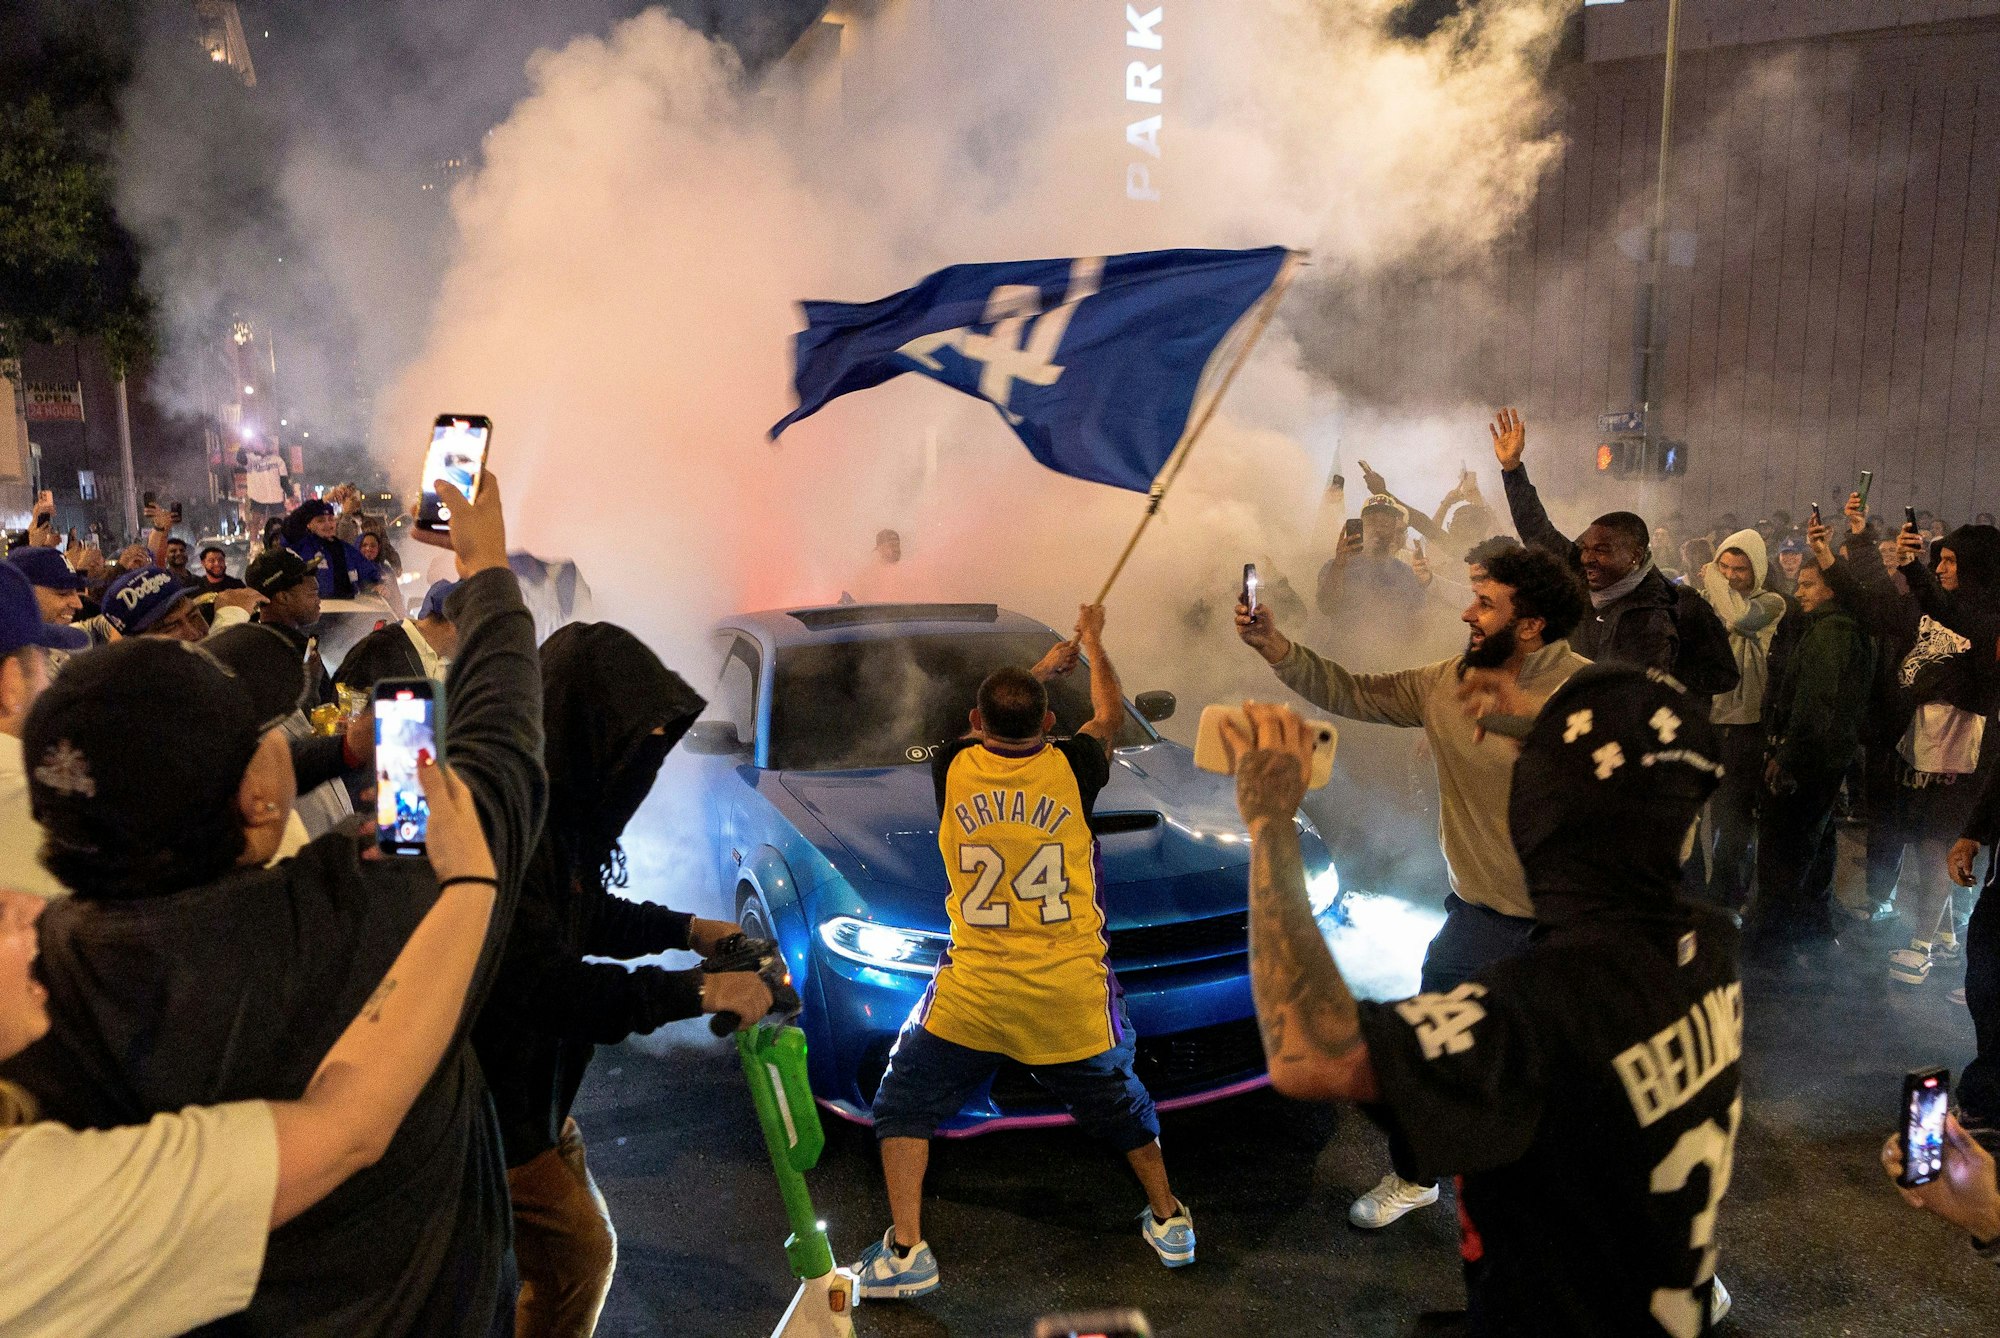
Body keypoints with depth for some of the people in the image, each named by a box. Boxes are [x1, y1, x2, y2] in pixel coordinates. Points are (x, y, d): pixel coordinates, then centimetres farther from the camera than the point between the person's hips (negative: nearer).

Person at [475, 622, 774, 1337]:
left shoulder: (558, 805, 0)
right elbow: (545, 984, -31)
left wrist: (686, 928, 6)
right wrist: (698, 990, -26)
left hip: (533, 1089, 9)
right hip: (490, 1107, -9)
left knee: (579, 1252, 20)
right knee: (579, 1253, 2)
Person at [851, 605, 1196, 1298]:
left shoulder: (952, 768, -5)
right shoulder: (1072, 767, -7)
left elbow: (987, 729, 20)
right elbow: (1110, 714, 16)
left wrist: (1043, 664, 33)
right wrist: (1092, 643, 33)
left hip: (973, 991, -1)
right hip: (1070, 993, 1)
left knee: (905, 1102, 17)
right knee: (1118, 1102, 26)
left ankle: (904, 1251, 10)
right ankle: (1169, 1221, 37)